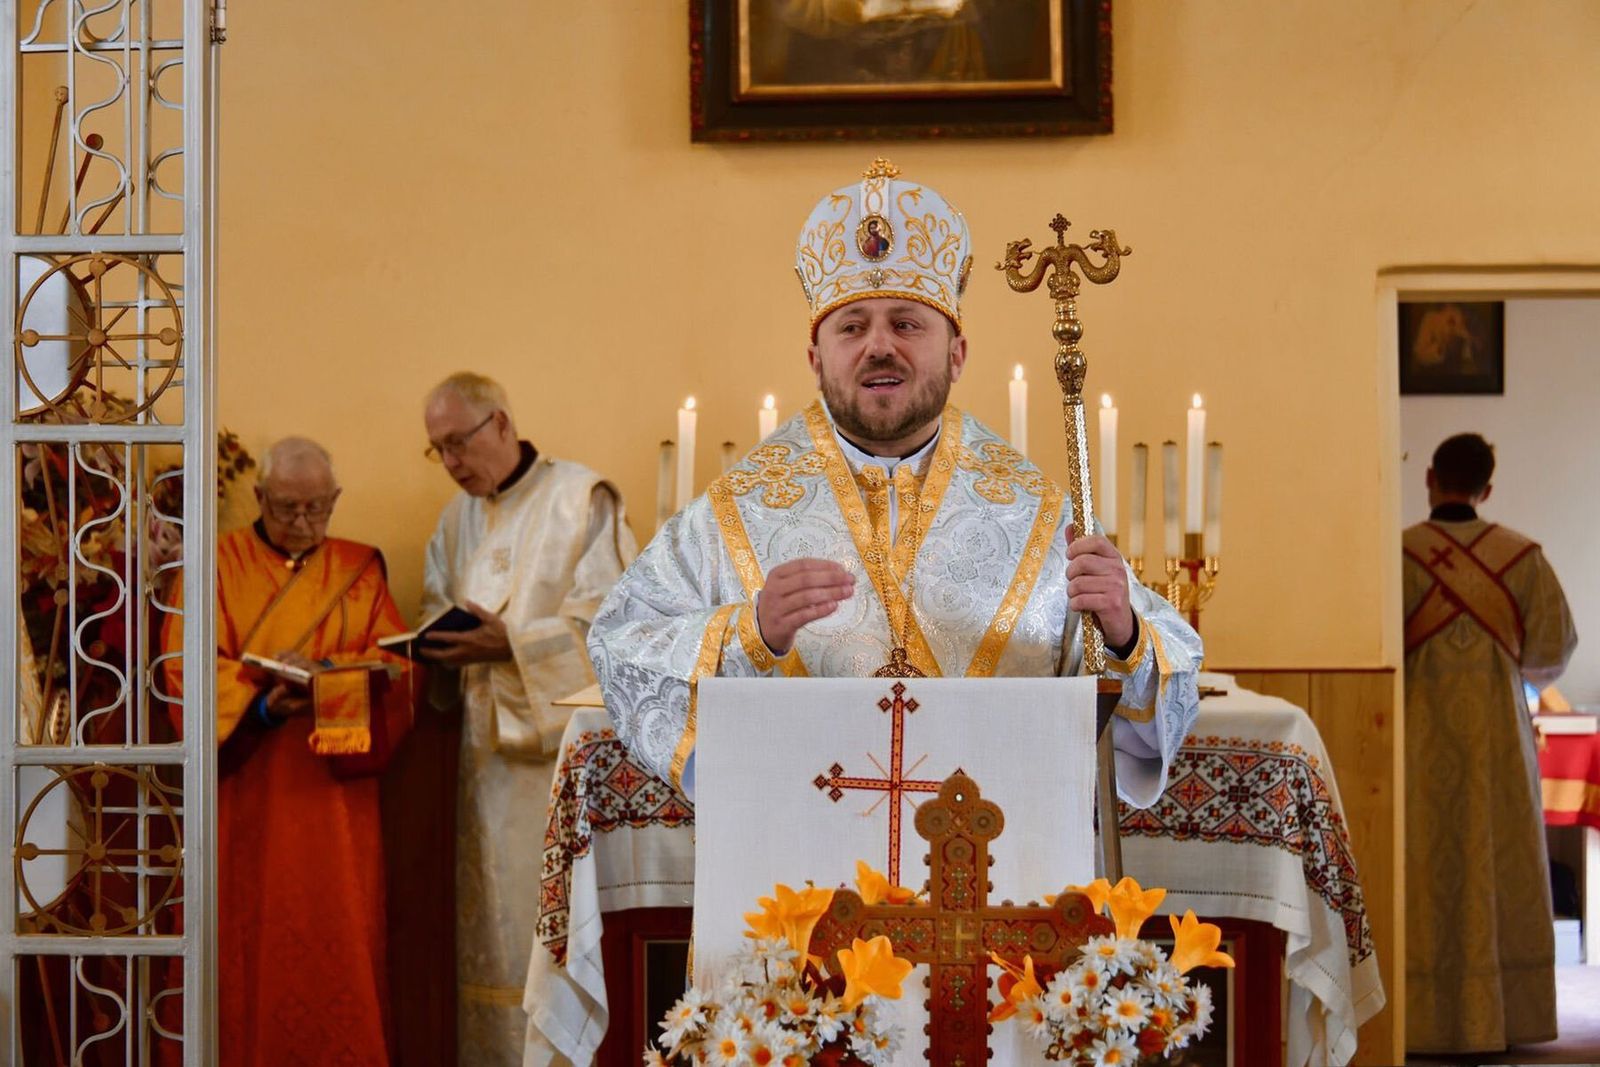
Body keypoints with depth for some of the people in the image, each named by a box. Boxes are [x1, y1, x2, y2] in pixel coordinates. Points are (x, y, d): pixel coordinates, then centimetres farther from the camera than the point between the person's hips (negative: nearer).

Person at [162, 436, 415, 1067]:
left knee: (337, 941, 2)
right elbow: (187, 666, -6)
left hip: (333, 797, 1)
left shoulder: (359, 571, 10)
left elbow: (393, 668, -1)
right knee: (250, 940, 1)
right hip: (246, 798, -1)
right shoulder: (220, 565, 4)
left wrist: (319, 682, -19)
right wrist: (263, 703, -22)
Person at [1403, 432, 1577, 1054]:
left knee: (1427, 873, 3)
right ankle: (1504, 1018, 14)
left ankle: (1430, 1020, 3)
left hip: (1423, 739, -2)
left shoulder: (1400, 554, -10)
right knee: (1501, 872, 10)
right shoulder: (1522, 556, -2)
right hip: (1499, 739, 2)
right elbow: (1554, 647, 0)